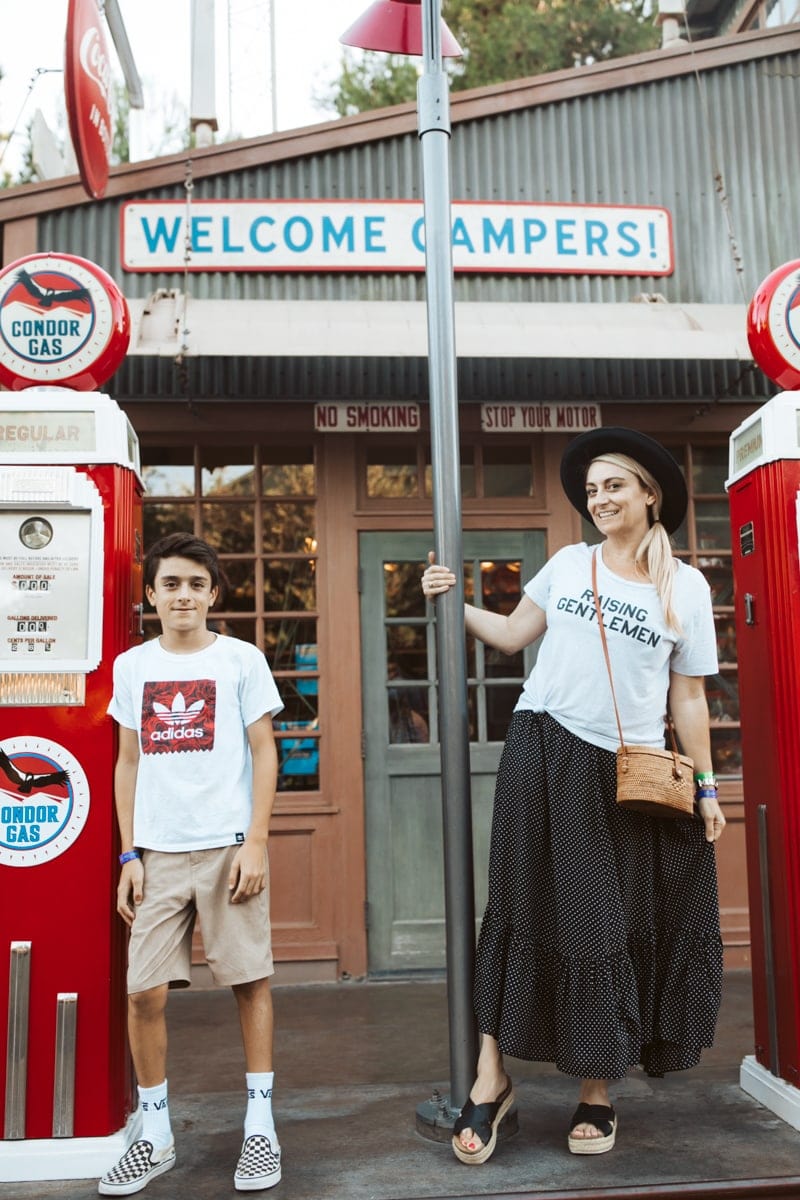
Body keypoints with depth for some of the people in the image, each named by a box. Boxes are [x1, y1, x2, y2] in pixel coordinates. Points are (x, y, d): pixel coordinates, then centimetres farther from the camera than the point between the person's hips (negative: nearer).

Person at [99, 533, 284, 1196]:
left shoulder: (241, 659, 1)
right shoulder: (132, 666, 10)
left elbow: (264, 751, 0)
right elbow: (128, 763, 12)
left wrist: (256, 842, -7)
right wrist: (128, 854, 6)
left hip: (228, 846, -2)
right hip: (158, 851, 3)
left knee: (250, 981, 2)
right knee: (144, 992, 3)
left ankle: (261, 1126, 17)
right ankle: (155, 1136, 19)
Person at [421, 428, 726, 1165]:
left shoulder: (687, 588, 3)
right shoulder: (568, 564, 8)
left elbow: (688, 698, 5)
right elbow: (514, 635, 14)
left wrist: (706, 786, 3)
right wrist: (455, 604, 2)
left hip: (630, 773, 0)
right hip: (545, 753, 1)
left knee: (619, 926, 5)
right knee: (535, 910, 2)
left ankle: (597, 1092, 19)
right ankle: (492, 1077, 10)